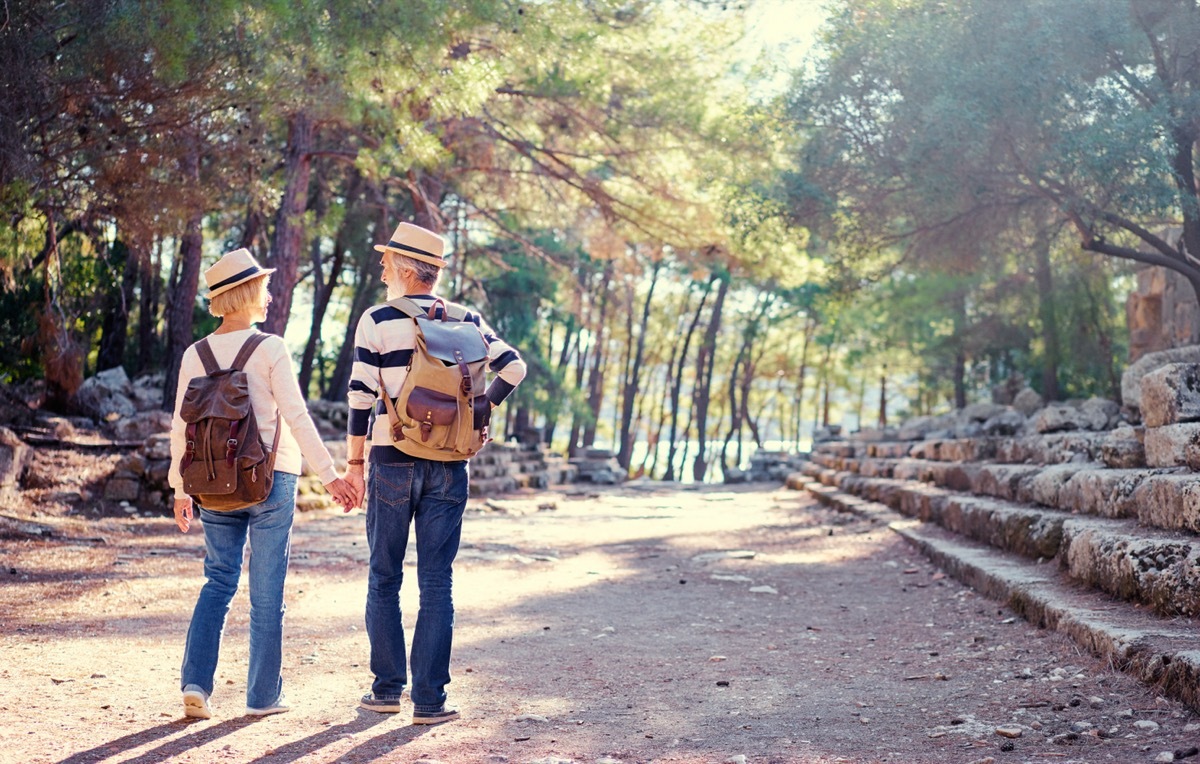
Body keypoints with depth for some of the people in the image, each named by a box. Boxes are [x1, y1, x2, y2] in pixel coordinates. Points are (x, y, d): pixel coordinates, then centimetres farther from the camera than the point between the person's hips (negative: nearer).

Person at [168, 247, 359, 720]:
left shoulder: (195, 355, 3)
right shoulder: (269, 349, -10)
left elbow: (182, 429, 6)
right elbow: (296, 417, -12)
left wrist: (180, 490, 15)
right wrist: (329, 476, -8)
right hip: (270, 479, -4)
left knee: (218, 582, 15)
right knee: (267, 591, 5)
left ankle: (195, 681, 2)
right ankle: (263, 695, 12)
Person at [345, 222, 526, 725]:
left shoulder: (377, 320, -4)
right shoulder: (466, 320, 5)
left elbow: (361, 397, -6)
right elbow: (513, 367, 0)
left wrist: (353, 463, 0)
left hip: (392, 461, -2)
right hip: (448, 465, 2)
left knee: (384, 578, 11)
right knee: (436, 583, 4)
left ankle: (388, 688, 14)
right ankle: (430, 698, 2)